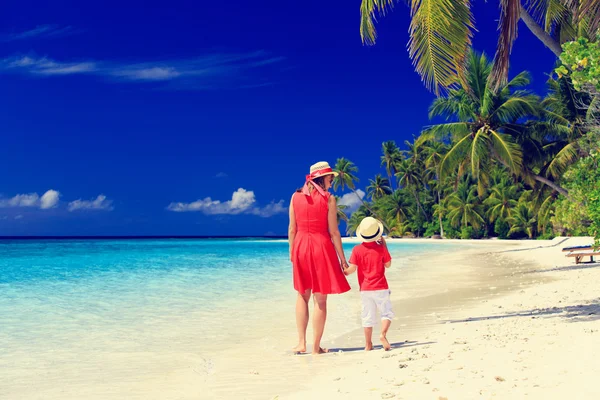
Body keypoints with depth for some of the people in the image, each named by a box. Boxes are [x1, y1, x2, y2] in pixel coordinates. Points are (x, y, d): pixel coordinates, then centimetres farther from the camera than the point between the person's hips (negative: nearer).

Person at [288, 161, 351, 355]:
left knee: (302, 295, 18)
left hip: (300, 247, 4)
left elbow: (292, 229, 5)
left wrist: (292, 252, 17)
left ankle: (301, 343, 13)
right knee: (320, 300, 4)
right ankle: (316, 347, 9)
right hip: (322, 247, -4)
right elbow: (333, 232, -8)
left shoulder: (295, 197, 3)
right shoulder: (328, 199, -8)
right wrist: (342, 259, -2)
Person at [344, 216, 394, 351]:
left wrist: (344, 272, 11)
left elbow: (352, 268, -10)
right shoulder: (381, 248, -7)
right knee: (386, 312, 9)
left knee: (368, 317, 8)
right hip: (380, 288, -2)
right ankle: (383, 334, -13)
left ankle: (368, 344, 10)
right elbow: (388, 264, 6)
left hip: (365, 289, 2)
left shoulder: (357, 249, -6)